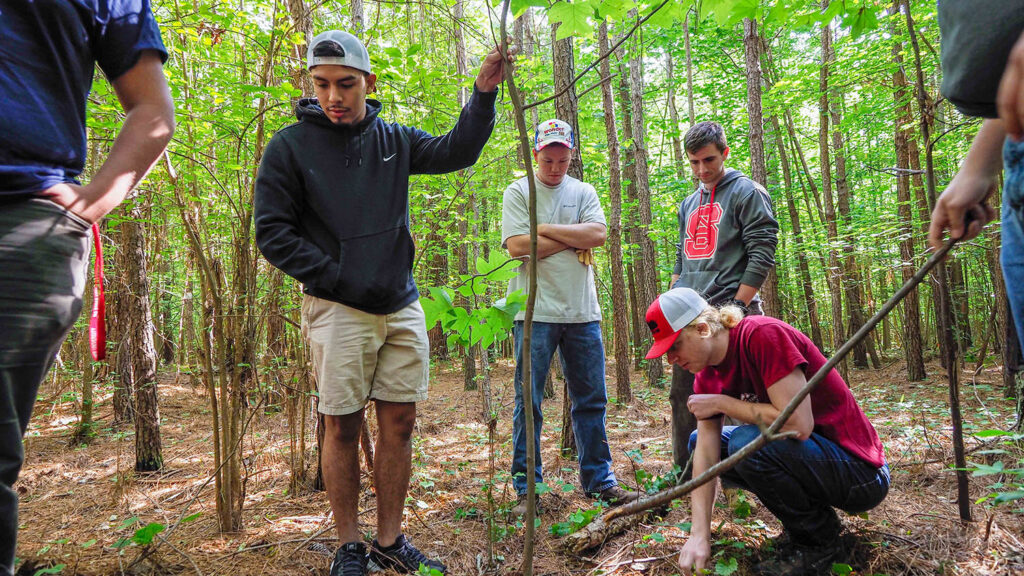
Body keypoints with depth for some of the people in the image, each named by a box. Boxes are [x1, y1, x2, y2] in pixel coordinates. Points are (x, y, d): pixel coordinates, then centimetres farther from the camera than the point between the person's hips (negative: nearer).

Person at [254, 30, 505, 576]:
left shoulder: (393, 139, 10)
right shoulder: (290, 146, -3)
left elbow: (456, 152, 4)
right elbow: (272, 232, -5)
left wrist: (483, 94, -9)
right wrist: (338, 281, -12)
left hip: (402, 306, 4)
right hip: (337, 309, -4)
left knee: (399, 422, 7)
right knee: (342, 427, 1)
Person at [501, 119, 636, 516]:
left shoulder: (583, 192, 14)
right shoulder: (518, 192, 4)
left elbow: (598, 234, -3)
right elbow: (517, 246, -10)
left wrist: (545, 229, -6)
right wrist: (574, 238, -4)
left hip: (582, 312, 4)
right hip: (536, 312, -3)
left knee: (591, 400, 9)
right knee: (528, 403, 0)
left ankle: (599, 479, 21)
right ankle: (526, 488, 11)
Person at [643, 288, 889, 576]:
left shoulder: (763, 335, -24)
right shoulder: (708, 377, 0)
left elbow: (798, 425, -32)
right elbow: (706, 453, -6)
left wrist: (722, 403, -20)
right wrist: (699, 534, -15)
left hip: (861, 472, -8)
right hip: (814, 455, 8)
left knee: (747, 442, -31)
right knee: (699, 440, 5)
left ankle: (821, 540, -5)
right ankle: (800, 521, 9)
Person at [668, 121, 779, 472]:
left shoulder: (747, 192, 0)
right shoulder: (689, 205, 21)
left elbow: (763, 253, -8)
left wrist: (737, 307, -14)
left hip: (728, 311, -7)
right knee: (682, 396, 8)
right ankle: (685, 471, 19)